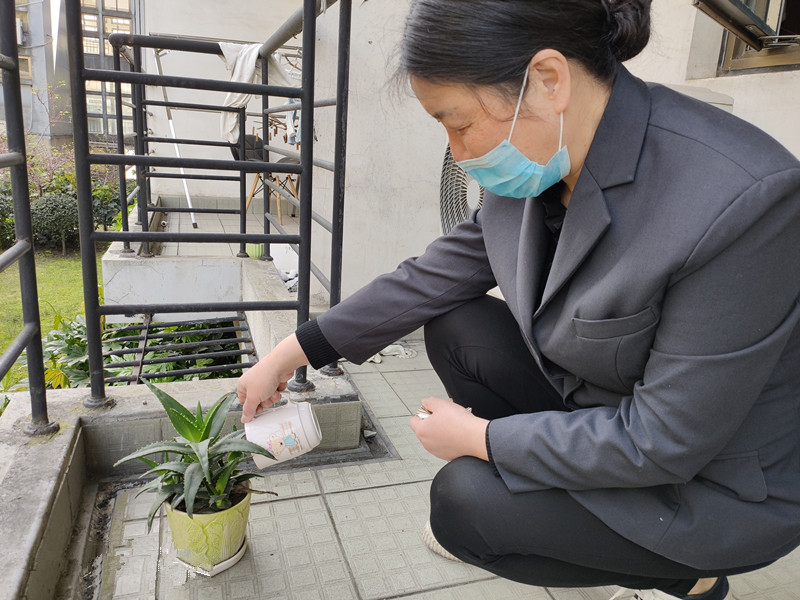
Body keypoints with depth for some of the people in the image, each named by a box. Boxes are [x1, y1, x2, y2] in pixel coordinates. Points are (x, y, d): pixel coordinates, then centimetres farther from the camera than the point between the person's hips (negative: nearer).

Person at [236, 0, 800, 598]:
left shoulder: (741, 201, -34)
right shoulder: (538, 162, -11)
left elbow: (664, 443, -28)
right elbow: (434, 276, -3)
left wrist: (479, 437, -18)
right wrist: (290, 354, -1)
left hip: (713, 478, -6)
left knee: (465, 506, -14)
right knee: (454, 326, -3)